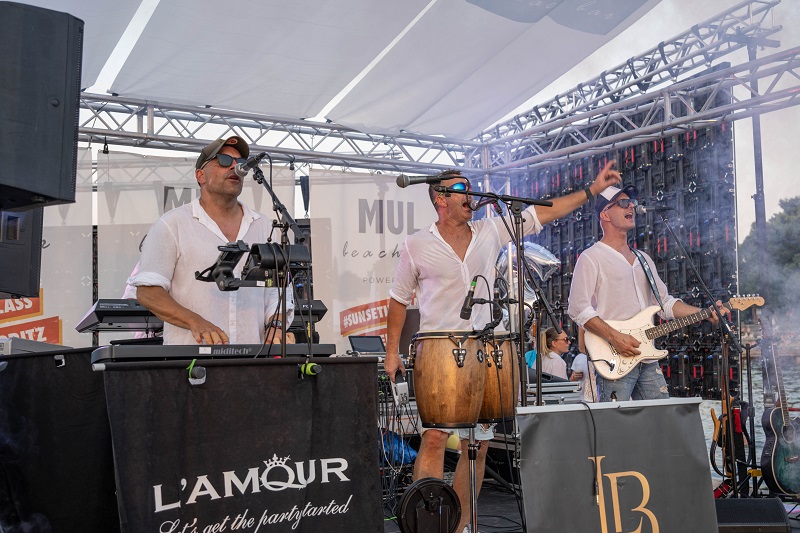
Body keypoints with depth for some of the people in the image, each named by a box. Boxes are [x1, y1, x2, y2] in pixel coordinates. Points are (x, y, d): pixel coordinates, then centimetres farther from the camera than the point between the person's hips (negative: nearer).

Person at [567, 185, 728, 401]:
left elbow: (664, 302, 23)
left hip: (648, 359, 7)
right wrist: (614, 337, -21)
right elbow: (578, 308, -13)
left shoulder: (643, 259, 21)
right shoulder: (591, 258, -4)